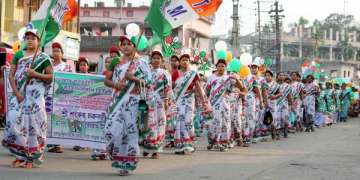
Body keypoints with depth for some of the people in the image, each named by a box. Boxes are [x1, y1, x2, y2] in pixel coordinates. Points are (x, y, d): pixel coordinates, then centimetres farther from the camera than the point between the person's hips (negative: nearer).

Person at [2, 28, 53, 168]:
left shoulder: (43, 58, 4)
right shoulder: (18, 55, 12)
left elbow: (50, 77, 3)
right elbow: (11, 75, 8)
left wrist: (35, 74, -12)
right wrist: (16, 92, -5)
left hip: (35, 94, -3)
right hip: (19, 93, 3)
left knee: (33, 122, -6)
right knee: (14, 122, -5)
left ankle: (32, 158, 2)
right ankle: (20, 156, 7)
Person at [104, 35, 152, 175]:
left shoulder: (140, 63, 4)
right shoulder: (116, 62, 13)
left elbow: (148, 83, 0)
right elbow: (106, 80, 14)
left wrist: (133, 78, -14)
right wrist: (115, 84, -6)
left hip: (133, 102, -2)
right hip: (117, 101, 2)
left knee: (130, 131, -3)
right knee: (112, 130, -10)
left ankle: (127, 163, 6)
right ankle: (117, 159, 11)